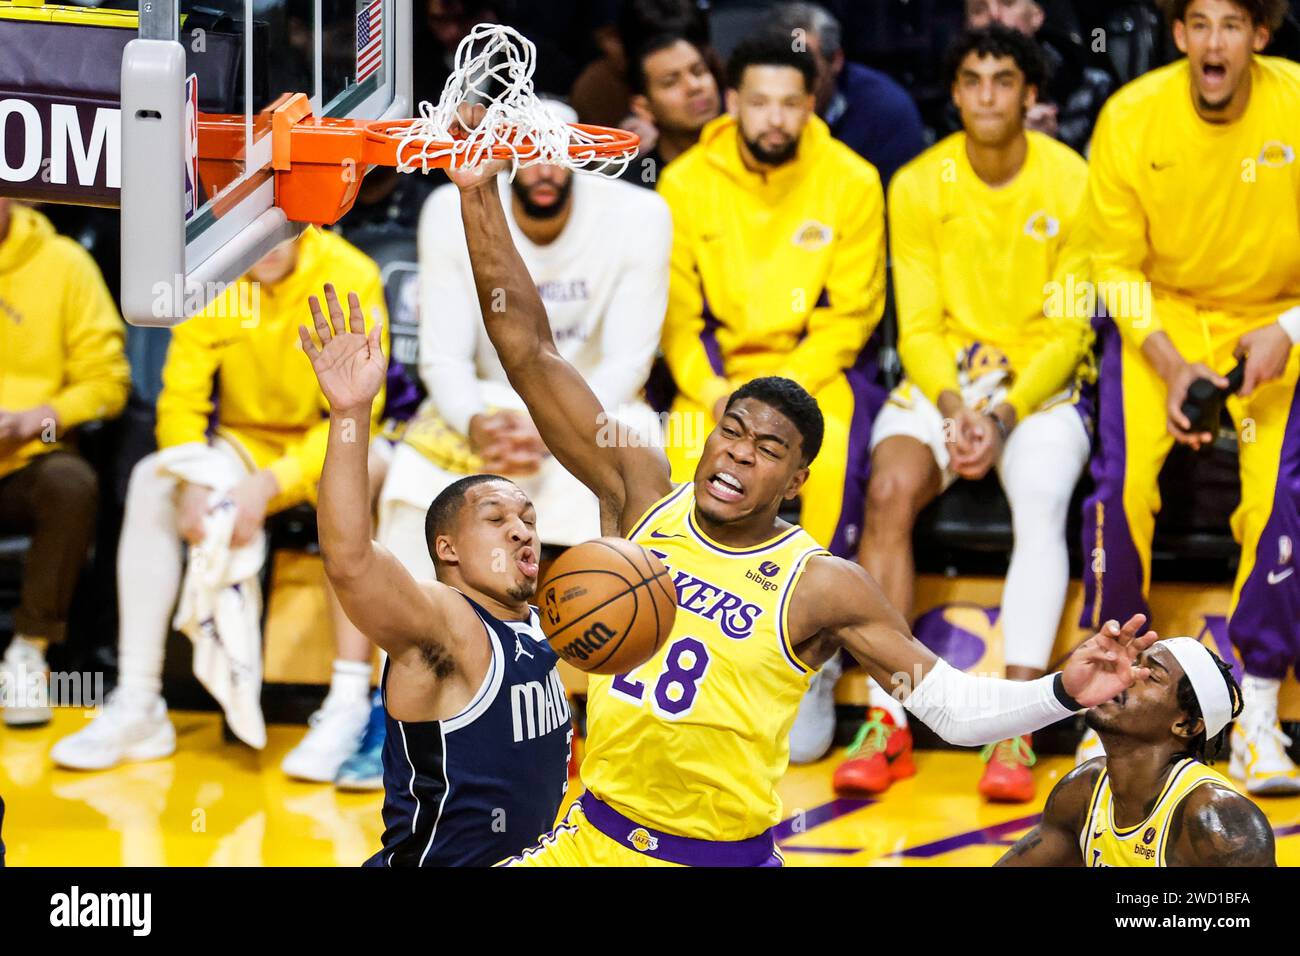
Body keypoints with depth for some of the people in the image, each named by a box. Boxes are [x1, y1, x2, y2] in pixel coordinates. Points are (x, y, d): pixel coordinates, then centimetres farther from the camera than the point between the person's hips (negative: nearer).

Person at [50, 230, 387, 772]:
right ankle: (137, 708, -19)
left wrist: (268, 484, -31)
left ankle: (349, 702, -38)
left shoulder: (349, 276, -18)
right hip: (246, 444, 4)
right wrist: (194, 483, -25)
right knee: (151, 482, -20)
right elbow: (181, 400, -6)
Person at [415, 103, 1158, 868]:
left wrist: (1064, 692, -31)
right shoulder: (641, 490, -3)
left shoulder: (821, 586, -11)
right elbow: (530, 351, -6)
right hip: (593, 838, 4)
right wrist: (482, 198, -12)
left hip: (724, 855, -3)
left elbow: (954, 709, -12)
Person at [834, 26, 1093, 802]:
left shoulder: (1071, 182, -5)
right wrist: (955, 409, -17)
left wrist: (1003, 415, -17)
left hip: (1041, 387, -1)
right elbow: (919, 327, 1)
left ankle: (1015, 731, -34)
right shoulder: (919, 186, 0)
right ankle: (887, 722, -26)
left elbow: (1068, 332, -4)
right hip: (941, 381, 2)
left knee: (1041, 504, -32)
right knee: (889, 492, -28)